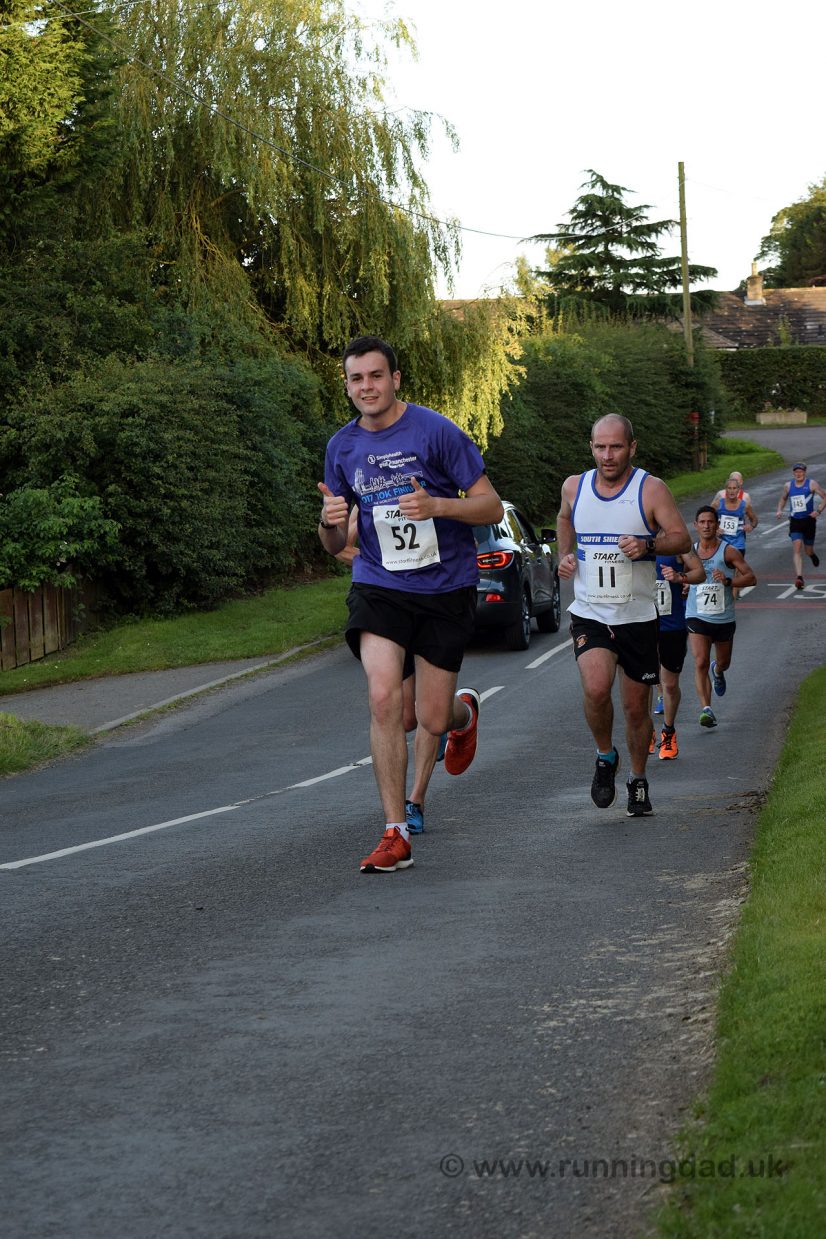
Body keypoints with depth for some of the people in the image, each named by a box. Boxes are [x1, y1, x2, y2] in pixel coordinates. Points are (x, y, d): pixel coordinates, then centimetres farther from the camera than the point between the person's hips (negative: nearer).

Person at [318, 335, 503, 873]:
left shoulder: (436, 431, -8)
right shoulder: (343, 446, 5)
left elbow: (491, 506, -6)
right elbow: (335, 545, 12)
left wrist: (435, 506, -24)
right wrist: (330, 521, -12)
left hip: (445, 589, -2)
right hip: (379, 586, 2)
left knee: (433, 721, 1)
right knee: (384, 697, -19)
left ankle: (464, 710, 42)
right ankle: (396, 835, -12)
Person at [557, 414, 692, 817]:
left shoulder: (651, 489, -7)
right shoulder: (574, 487, 3)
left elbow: (682, 539, -9)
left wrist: (647, 545, -28)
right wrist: (565, 555, 9)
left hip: (637, 617, -1)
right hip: (589, 614, 1)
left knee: (636, 707, 7)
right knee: (596, 688, -23)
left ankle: (638, 780, 31)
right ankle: (605, 757, 4)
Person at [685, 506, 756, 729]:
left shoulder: (729, 552, -7)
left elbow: (751, 577, -10)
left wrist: (728, 581, -25)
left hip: (724, 618, 0)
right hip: (697, 617, 0)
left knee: (723, 663, 19)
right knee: (701, 663, -18)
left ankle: (717, 671, 57)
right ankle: (706, 709, -20)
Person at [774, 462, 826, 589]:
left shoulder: (811, 484, -6)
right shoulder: (788, 486, 6)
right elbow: (783, 499, 24)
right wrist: (779, 510, 5)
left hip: (809, 520, -2)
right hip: (795, 522, 2)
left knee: (808, 550, 10)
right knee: (796, 549, -15)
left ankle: (812, 554, 50)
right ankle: (799, 578, -22)